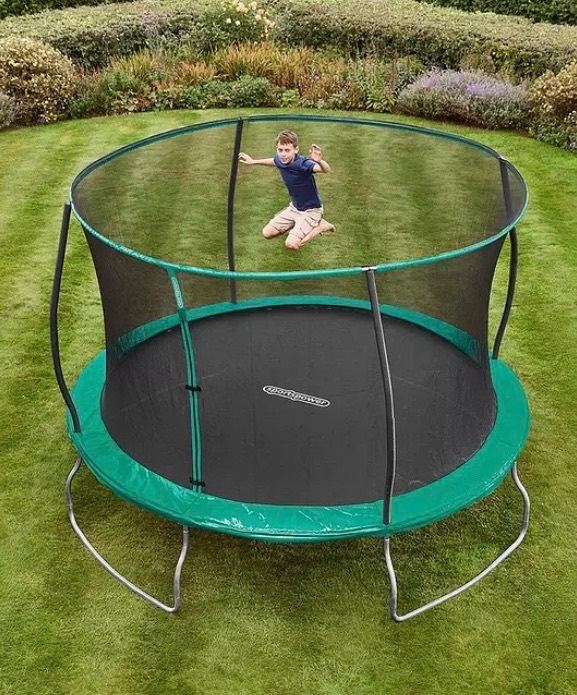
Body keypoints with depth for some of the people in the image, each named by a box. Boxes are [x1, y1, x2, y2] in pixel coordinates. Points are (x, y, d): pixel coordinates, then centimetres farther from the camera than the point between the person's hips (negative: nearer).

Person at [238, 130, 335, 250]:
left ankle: (320, 226, 2)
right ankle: (299, 224, 19)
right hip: (294, 207, 7)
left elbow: (326, 170, -50)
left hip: (311, 209, -7)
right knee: (267, 233, 5)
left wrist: (319, 161, -72)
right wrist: (253, 161, 26)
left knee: (291, 244, -22)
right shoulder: (279, 160, -11)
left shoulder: (303, 164, -32)